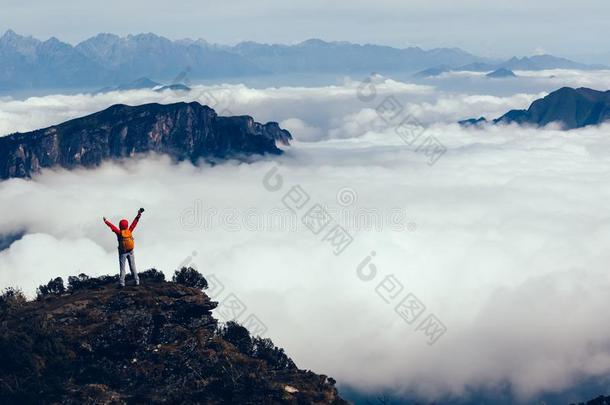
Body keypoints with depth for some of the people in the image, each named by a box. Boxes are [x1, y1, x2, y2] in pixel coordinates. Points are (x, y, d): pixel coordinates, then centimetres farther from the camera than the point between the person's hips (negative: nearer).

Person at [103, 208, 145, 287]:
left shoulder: (119, 233, -16)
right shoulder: (130, 231, -8)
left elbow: (112, 226, -10)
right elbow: (134, 223, -2)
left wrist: (106, 221, 2)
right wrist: (139, 214, 4)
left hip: (122, 252, -3)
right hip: (130, 252, 3)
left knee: (122, 268, 2)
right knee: (133, 267, 11)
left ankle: (122, 283, -2)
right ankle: (137, 281, 11)